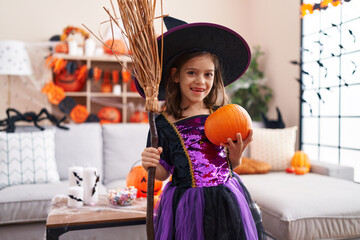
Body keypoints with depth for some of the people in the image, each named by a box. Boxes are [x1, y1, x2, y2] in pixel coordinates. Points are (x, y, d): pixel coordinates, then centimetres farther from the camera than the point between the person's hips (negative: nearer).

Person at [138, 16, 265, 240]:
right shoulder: (164, 123, -7)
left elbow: (231, 164, 9)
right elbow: (164, 173, 1)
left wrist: (236, 153, -11)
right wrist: (152, 165, -19)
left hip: (226, 203, 2)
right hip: (188, 206, -2)